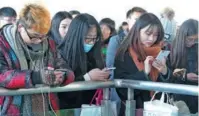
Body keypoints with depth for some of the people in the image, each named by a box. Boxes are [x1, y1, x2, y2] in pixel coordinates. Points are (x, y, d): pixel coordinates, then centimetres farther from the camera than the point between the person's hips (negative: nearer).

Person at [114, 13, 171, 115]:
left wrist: (164, 72, -11)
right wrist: (144, 73, -20)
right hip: (132, 108, -4)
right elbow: (122, 88, -11)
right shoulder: (124, 54, -6)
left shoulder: (159, 53, 5)